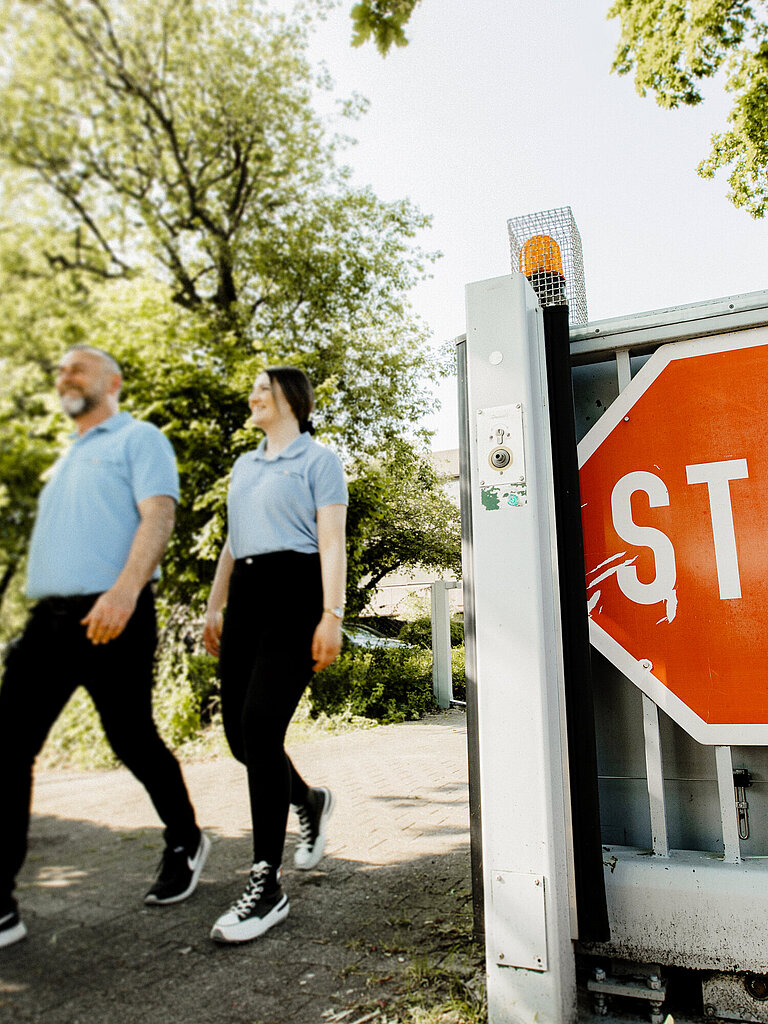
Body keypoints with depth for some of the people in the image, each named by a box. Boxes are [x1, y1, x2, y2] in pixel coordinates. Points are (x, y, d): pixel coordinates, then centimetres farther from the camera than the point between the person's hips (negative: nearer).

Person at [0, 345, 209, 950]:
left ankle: (186, 844, 27)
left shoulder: (139, 440, 1)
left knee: (133, 741, 3)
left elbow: (158, 515, -15)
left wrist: (125, 589, -29)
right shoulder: (68, 459, 26)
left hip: (112, 616, -7)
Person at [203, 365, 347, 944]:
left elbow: (332, 544, -5)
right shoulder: (244, 465, 24)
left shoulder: (318, 460, 4)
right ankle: (311, 803, 34)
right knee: (240, 732, 5)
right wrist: (215, 607, 20)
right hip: (246, 594, 7)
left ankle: (267, 887, -3)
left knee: (260, 725, -14)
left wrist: (331, 616, -14)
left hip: (294, 592, -7)